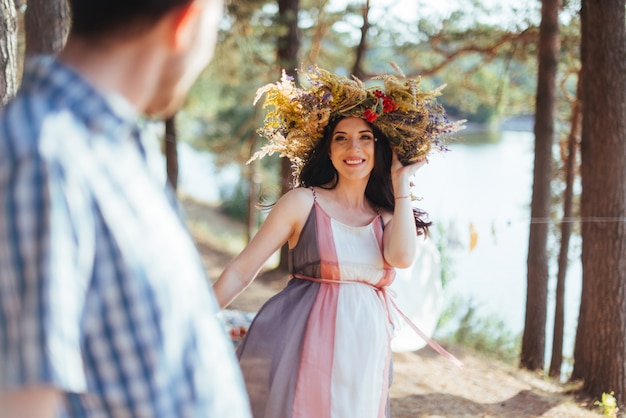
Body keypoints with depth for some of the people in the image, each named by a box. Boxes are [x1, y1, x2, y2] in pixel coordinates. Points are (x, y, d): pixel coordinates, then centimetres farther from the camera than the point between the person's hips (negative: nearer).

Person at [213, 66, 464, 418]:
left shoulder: (387, 216, 9)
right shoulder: (304, 202, -2)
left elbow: (403, 257, -14)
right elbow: (242, 270, -3)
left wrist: (401, 184, -4)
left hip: (365, 356, 4)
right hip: (306, 348, -4)